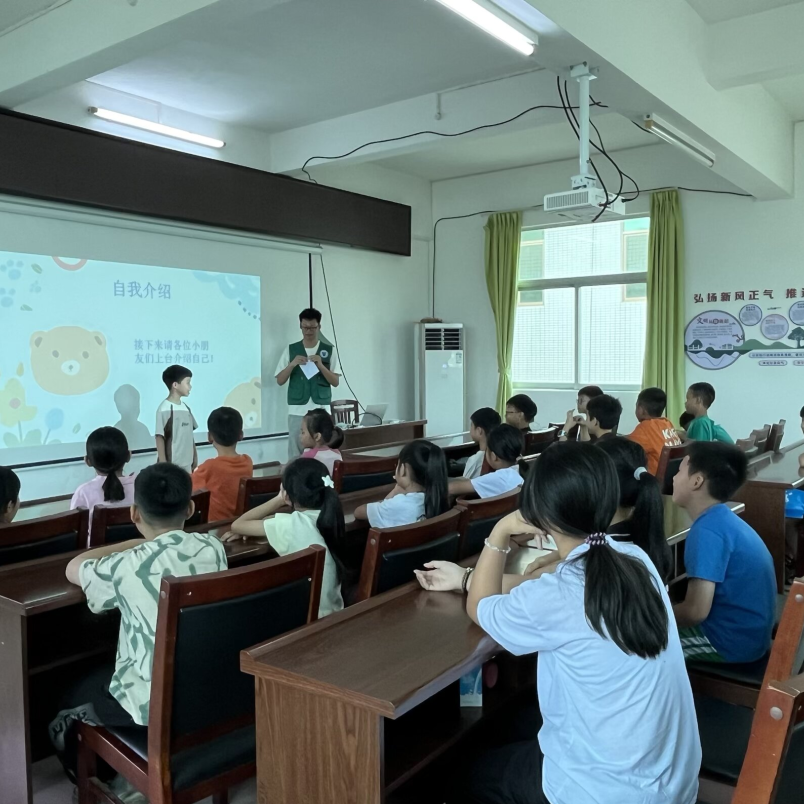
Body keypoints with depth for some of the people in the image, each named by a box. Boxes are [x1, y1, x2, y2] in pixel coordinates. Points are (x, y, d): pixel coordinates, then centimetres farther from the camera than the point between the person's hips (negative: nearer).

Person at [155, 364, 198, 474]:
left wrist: (195, 456, 15)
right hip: (171, 464, -8)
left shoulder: (185, 407, 9)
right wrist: (163, 464, -16)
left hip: (187, 463, 8)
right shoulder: (165, 409, -14)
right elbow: (159, 437, -14)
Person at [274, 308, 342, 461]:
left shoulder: (329, 350, 5)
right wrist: (292, 364, -12)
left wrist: (320, 365, -12)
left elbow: (335, 382, 2)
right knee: (295, 454, 0)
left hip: (322, 410, 0)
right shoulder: (291, 350, 6)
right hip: (297, 410, 0)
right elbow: (280, 381, 4)